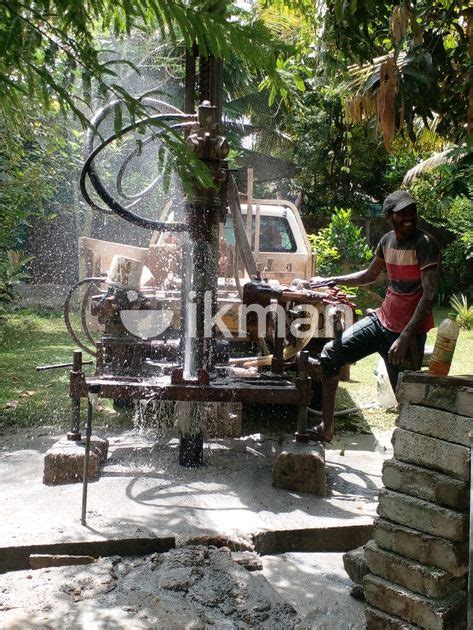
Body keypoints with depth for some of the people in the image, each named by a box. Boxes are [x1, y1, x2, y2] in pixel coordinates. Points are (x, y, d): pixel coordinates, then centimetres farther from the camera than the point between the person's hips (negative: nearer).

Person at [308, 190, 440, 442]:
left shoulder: (425, 244, -14)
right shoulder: (387, 241, 7)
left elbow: (429, 295, -21)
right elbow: (370, 275, 25)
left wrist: (405, 337, -27)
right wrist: (332, 281, 18)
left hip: (408, 331, -7)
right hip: (382, 319, 7)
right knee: (331, 353, 2)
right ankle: (326, 427, 8)